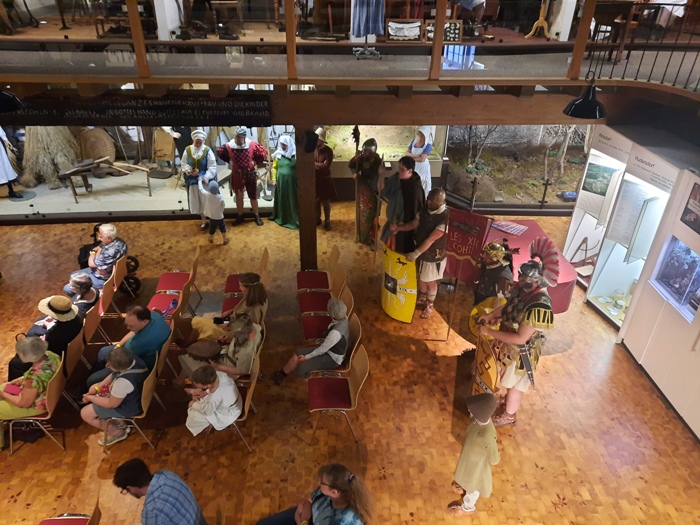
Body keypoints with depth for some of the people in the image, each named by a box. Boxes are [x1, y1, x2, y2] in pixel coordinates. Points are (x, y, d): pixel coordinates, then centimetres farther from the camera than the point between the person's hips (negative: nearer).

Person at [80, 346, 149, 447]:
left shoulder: (123, 382, -42)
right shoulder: (132, 359, -20)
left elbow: (112, 404, -23)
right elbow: (114, 375, 2)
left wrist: (90, 398, -9)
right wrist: (97, 387, 0)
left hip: (127, 407, -8)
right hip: (134, 396, 8)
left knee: (85, 413, 5)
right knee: (92, 389, 23)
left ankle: (117, 432, 18)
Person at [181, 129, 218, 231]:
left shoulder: (207, 150, -11)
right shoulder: (188, 150, -1)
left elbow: (212, 167, -12)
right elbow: (183, 164, 4)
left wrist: (206, 177, -26)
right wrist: (189, 171, -16)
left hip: (205, 180, -3)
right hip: (193, 180, 3)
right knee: (197, 202, 11)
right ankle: (204, 221, 27)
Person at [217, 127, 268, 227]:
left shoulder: (252, 145, -17)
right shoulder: (229, 146, -13)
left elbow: (264, 153, -3)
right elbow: (220, 153, 8)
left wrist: (256, 162, -4)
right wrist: (229, 161, 4)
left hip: (250, 174, -1)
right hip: (237, 175, 1)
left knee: (253, 196, 10)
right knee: (238, 197, 12)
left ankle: (257, 216, 24)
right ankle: (240, 216, 28)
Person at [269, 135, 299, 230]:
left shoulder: (295, 154, -7)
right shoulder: (278, 154, 3)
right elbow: (274, 167, 10)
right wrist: (274, 180, 5)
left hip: (292, 181, -3)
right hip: (280, 181, 3)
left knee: (292, 200, 1)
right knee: (281, 200, 12)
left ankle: (294, 220, 10)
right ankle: (282, 219, 25)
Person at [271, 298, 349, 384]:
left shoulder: (336, 333, -38)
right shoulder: (343, 318, -14)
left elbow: (323, 349, -23)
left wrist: (307, 357, -10)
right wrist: (325, 341, 8)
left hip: (333, 358, -8)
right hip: (329, 348, 8)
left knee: (301, 369, -15)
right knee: (297, 354, 4)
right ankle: (282, 373, 24)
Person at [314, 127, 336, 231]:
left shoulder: (328, 151, -12)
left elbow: (326, 166, -20)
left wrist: (313, 163, -19)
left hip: (324, 180, -3)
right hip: (314, 179, 3)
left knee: (325, 202, 6)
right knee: (315, 201, 14)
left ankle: (327, 222, 19)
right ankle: (317, 219, 31)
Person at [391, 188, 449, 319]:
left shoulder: (445, 218, -31)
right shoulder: (425, 209, -8)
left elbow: (431, 239, -30)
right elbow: (414, 224, 5)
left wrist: (415, 253, -29)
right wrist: (398, 228, -9)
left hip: (434, 256, -6)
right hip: (422, 251, 7)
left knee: (430, 282, 14)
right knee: (421, 277, 25)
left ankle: (430, 306, 39)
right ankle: (422, 299, 51)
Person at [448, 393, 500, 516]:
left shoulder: (487, 436, -46)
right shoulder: (481, 419, -25)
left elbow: (494, 460, -28)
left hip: (476, 465, -6)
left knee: (472, 485, 27)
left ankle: (468, 506, 56)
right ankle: (465, 488, 68)